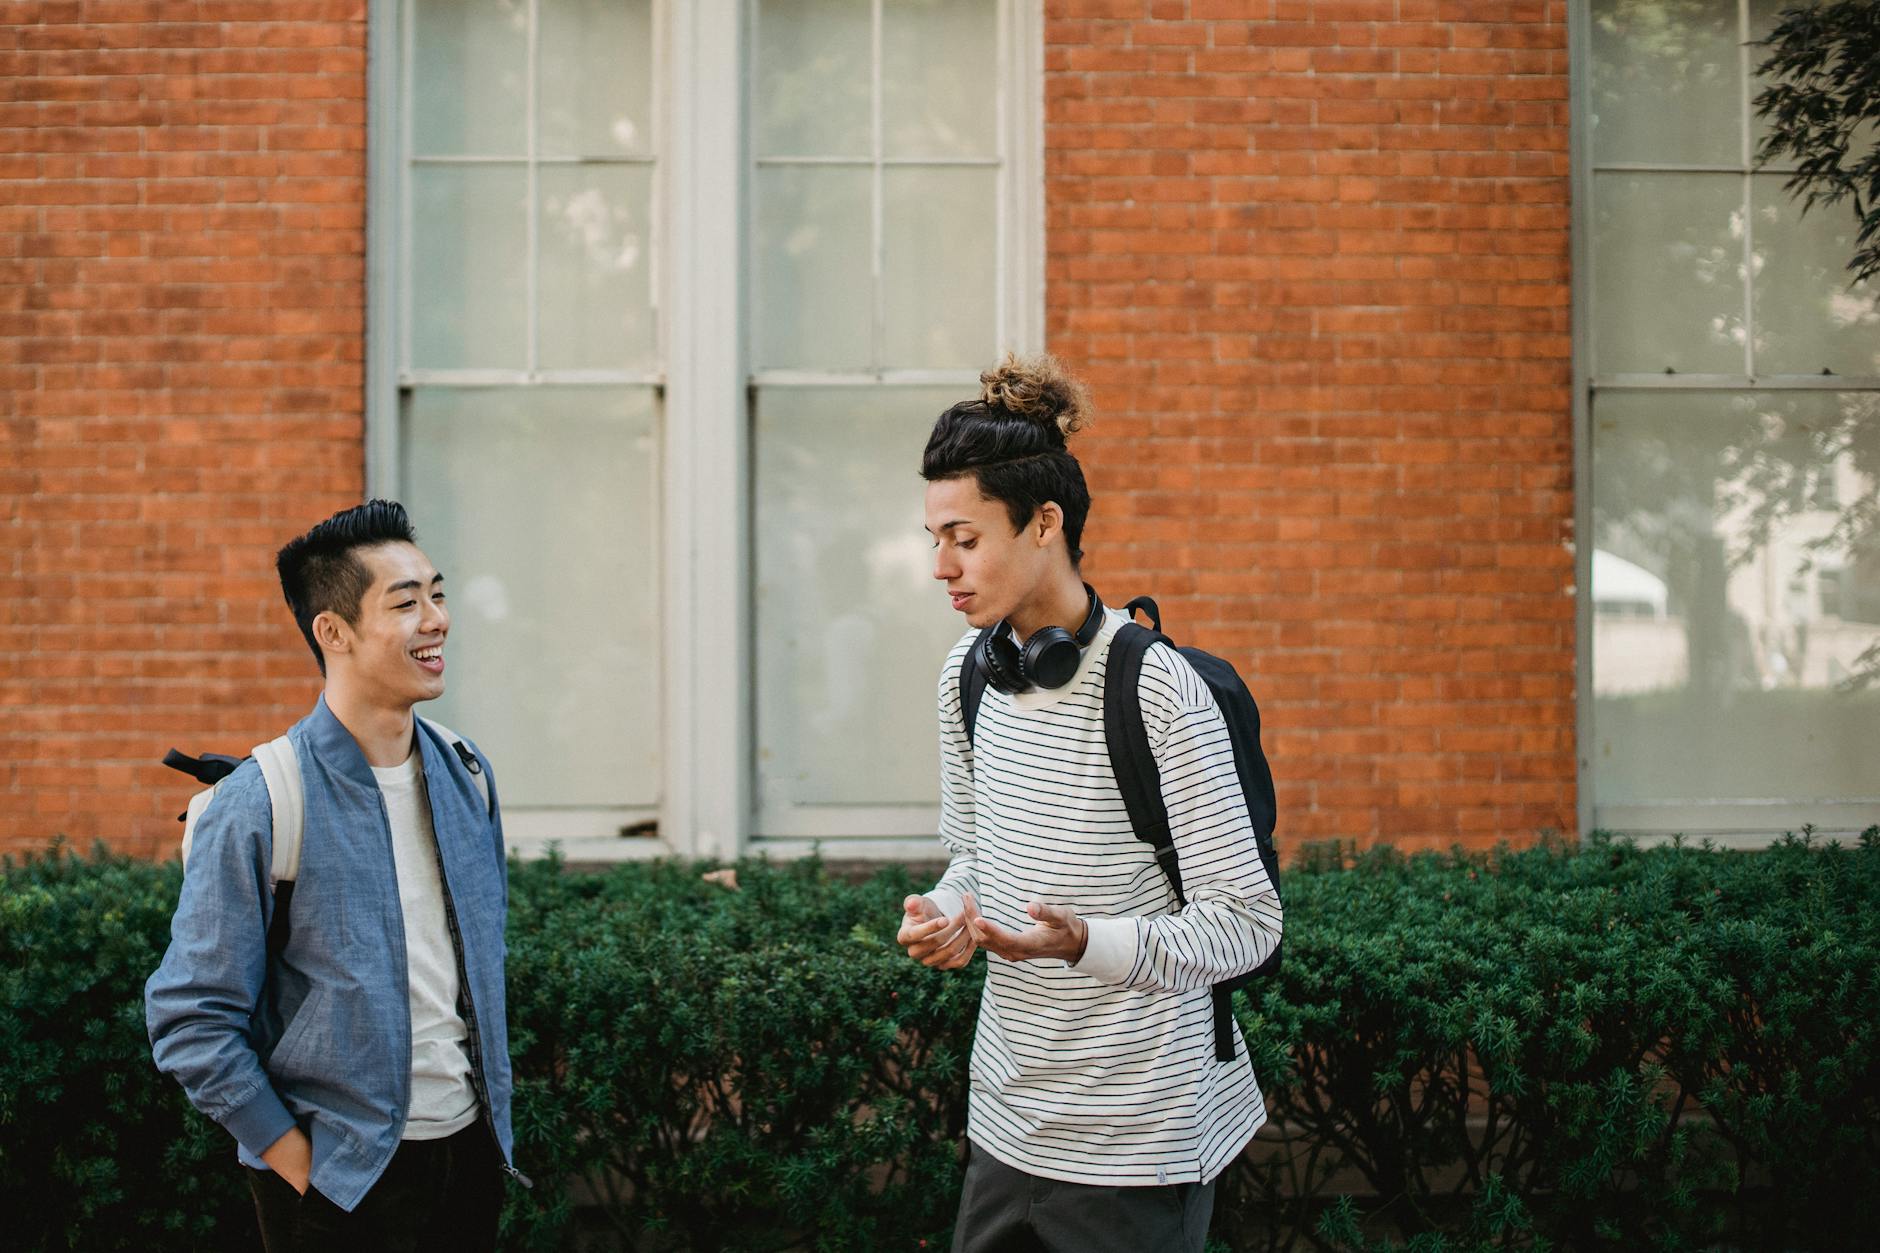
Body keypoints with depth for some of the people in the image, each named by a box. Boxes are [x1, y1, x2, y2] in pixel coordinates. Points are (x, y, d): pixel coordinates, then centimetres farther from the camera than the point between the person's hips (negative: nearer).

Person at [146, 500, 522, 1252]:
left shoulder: (466, 777, 4)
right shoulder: (258, 807, -15)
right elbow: (189, 1021, -13)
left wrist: (494, 1107, 15)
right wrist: (295, 1160, -12)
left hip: (471, 1153, 5)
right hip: (339, 1181, -5)